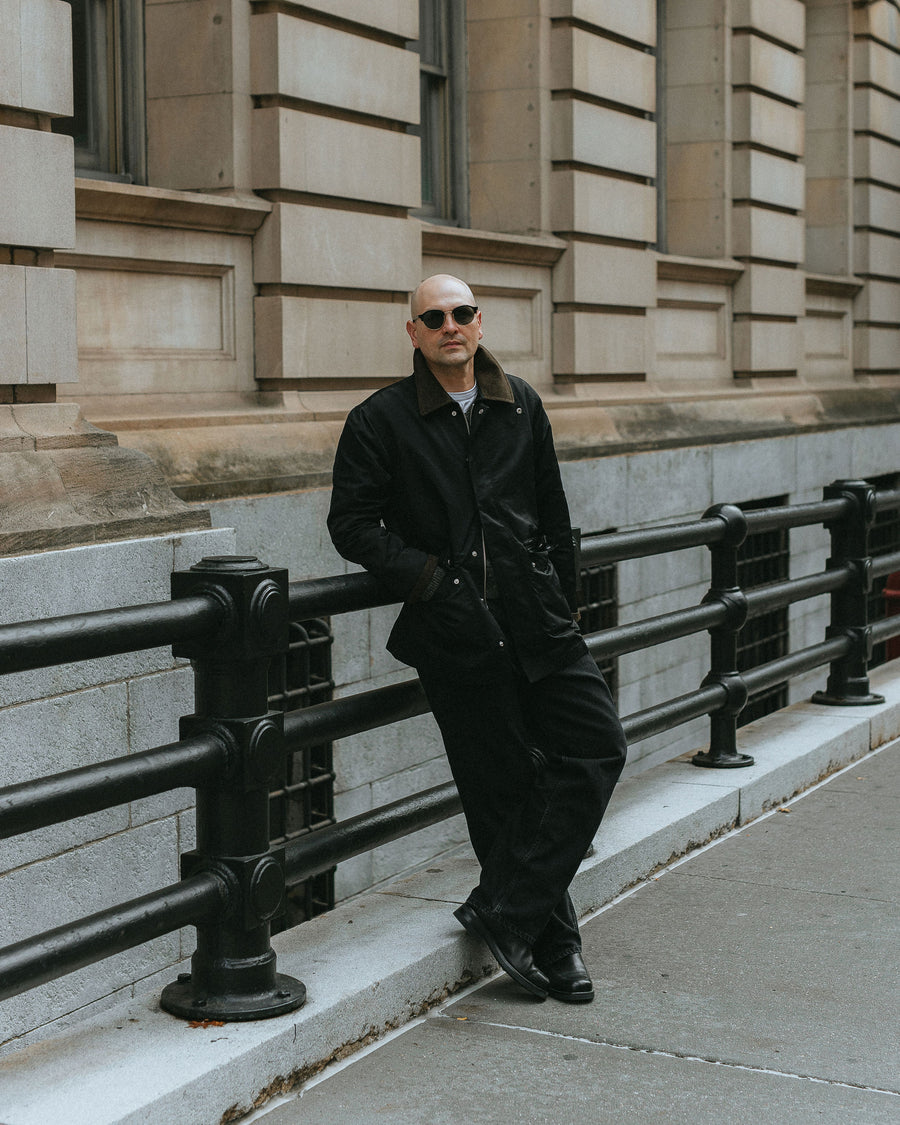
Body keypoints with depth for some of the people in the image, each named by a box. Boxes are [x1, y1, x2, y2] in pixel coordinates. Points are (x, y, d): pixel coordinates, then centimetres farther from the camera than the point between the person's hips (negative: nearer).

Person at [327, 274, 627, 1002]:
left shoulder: (521, 406, 12)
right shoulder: (380, 421, 0)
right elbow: (352, 524, -1)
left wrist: (561, 606, 13)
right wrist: (426, 576, -12)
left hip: (535, 621, 4)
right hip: (457, 635, -4)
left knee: (598, 748, -5)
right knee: (505, 785, 1)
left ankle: (504, 910, 2)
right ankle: (553, 947, 15)